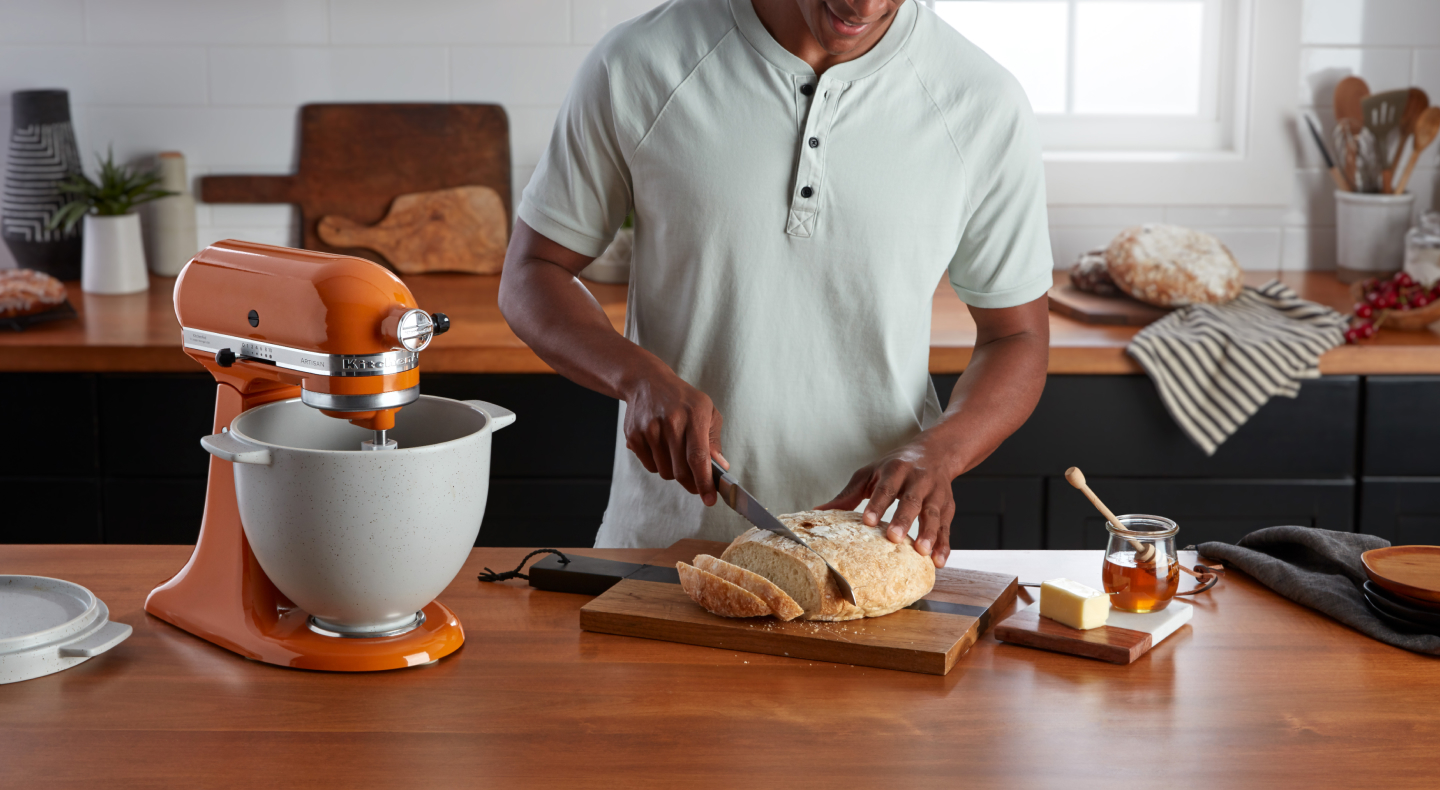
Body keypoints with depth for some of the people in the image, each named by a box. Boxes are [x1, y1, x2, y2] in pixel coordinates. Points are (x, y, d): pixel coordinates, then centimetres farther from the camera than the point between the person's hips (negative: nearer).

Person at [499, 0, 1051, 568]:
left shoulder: (986, 104, -2)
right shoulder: (636, 67, -4)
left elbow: (1018, 339, 6)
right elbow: (530, 274, 4)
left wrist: (935, 453, -14)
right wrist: (640, 377, -15)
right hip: (665, 538, 0)